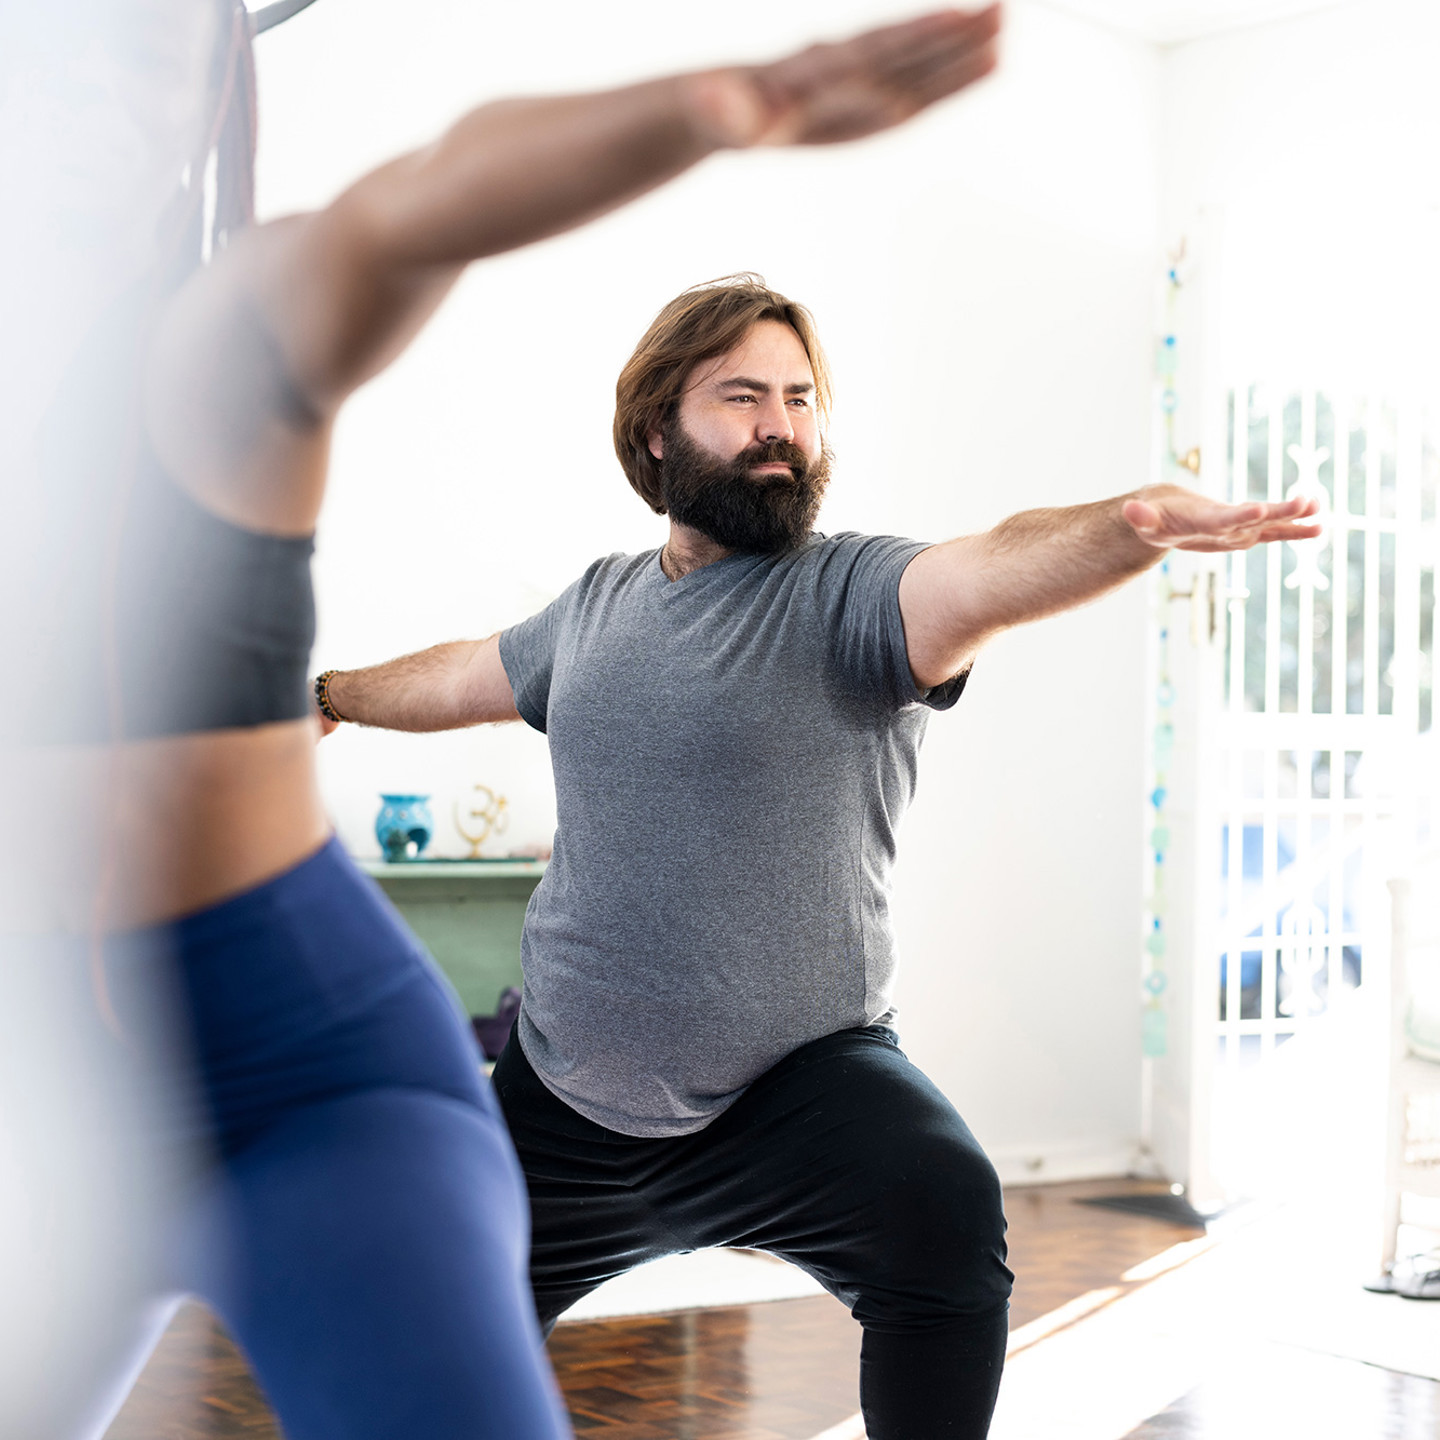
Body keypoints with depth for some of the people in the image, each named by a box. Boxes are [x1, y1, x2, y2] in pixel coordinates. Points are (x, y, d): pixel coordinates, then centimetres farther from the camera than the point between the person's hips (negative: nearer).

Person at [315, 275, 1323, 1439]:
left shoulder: (847, 593, -11)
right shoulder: (598, 603, 7)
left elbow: (989, 572, -33)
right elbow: (467, 676, 28)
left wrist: (1130, 527, -53)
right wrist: (333, 696, 44)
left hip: (799, 1082, -5)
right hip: (561, 1098, 5)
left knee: (945, 1211, -33)